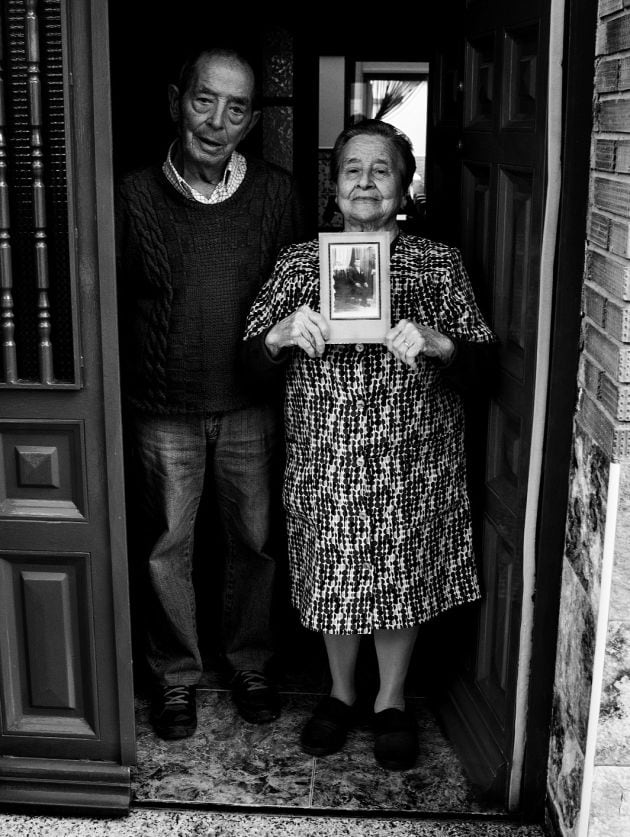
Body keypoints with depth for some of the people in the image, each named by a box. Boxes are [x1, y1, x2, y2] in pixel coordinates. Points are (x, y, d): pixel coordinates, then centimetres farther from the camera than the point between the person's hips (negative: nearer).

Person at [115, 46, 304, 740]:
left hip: (251, 407, 1)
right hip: (161, 410, -1)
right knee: (166, 548, 10)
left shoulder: (275, 193, -1)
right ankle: (176, 676, 31)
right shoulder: (133, 195, -5)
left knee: (254, 541, 13)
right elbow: (105, 298, 0)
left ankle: (251, 663, 35)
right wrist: (118, 389, -3)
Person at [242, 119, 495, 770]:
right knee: (332, 582, 14)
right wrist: (281, 334, -20)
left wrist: (435, 343, -23)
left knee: (404, 582, 12)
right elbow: (252, 362, 1)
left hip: (412, 464, -1)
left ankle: (392, 700, 35)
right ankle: (341, 693, 39)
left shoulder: (439, 265, 0)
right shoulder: (298, 263, 2)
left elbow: (479, 361, -3)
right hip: (324, 459, 1)